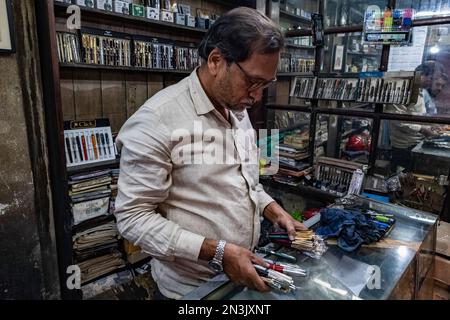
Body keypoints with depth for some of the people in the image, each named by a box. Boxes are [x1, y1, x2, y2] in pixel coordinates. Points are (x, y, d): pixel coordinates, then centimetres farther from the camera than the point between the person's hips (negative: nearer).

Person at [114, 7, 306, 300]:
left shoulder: (239, 111, 2)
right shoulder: (157, 121, -24)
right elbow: (133, 217, -22)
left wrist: (276, 212, -3)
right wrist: (218, 252, -25)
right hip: (189, 287, -7)